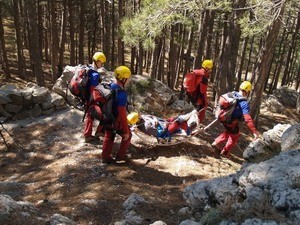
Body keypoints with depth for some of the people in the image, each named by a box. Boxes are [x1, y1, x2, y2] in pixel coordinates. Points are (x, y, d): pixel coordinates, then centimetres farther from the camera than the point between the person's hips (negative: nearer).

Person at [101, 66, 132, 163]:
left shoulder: (110, 86, -4)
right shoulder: (121, 93, -30)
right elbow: (122, 114, -29)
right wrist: (125, 131, -22)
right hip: (117, 121, -8)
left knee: (108, 137, 23)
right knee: (127, 136, 16)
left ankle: (105, 157, 34)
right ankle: (121, 156, 25)